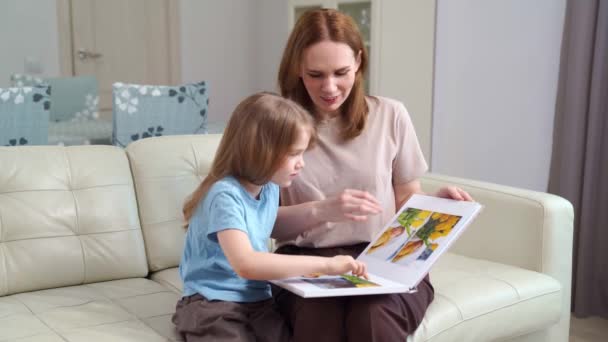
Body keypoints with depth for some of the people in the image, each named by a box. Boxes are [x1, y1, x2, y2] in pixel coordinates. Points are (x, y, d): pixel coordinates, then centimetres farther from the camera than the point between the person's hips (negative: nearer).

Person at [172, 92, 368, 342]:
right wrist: (324, 264, -33)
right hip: (215, 305, -6)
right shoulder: (225, 195, -20)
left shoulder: (269, 187, 5)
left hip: (258, 301, 7)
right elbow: (246, 264, -35)